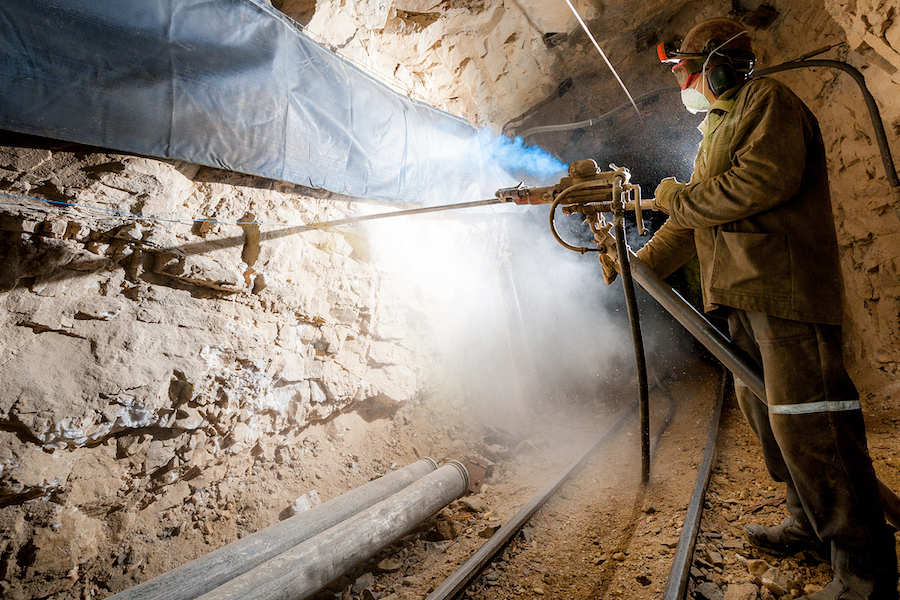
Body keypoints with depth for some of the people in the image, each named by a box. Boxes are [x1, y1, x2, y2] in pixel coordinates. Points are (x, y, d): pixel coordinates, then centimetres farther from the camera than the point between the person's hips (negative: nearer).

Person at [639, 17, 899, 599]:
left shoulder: (767, 100, 0)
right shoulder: (717, 132, 27)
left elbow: (768, 179, -19)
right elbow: (692, 222, 25)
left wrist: (679, 197, -7)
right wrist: (641, 263, 18)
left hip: (784, 286, -10)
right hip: (743, 292, 10)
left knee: (805, 418, -11)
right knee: (764, 409, 13)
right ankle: (813, 525, 27)